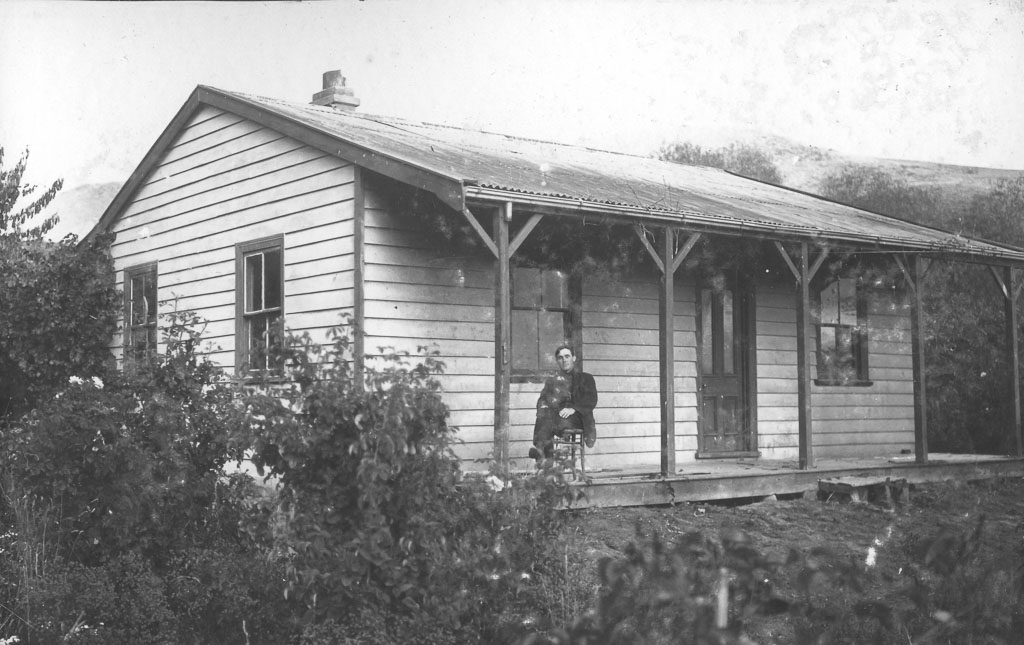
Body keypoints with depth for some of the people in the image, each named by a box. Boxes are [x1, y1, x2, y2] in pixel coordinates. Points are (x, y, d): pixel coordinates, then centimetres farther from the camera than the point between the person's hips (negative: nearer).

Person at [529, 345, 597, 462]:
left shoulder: (585, 378, 19)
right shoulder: (551, 380, 30)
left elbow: (592, 401, 3)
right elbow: (542, 399, 18)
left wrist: (573, 409, -15)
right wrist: (543, 406, -9)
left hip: (577, 418, -2)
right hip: (555, 416, 2)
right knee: (544, 418, -36)